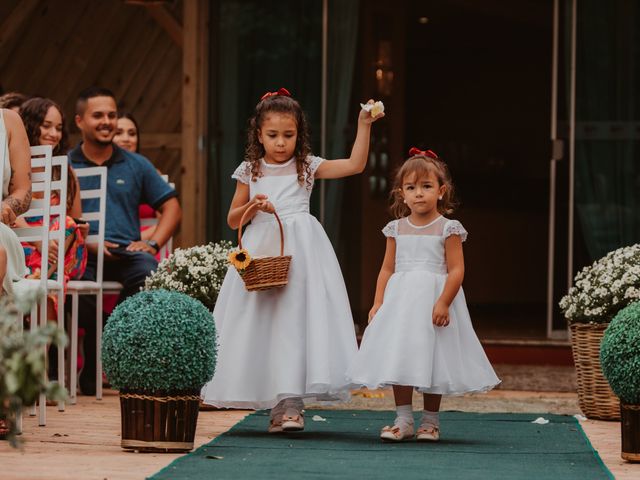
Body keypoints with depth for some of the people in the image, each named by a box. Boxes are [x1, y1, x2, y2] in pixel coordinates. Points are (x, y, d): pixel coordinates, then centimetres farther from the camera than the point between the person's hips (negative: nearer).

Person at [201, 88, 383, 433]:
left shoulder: (308, 167, 6)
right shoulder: (250, 171, 9)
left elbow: (355, 165, -3)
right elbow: (232, 219, 13)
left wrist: (363, 126, -9)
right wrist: (252, 207, -6)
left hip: (300, 251, -2)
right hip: (261, 250, 2)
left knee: (296, 319, -10)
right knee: (261, 323, -1)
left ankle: (290, 403, -11)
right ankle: (277, 403, 7)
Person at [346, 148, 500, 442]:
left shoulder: (448, 229, -5)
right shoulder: (397, 229, 8)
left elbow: (456, 269, -9)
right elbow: (387, 269, 11)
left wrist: (443, 302, -19)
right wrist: (378, 303, 2)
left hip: (434, 299, -4)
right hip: (400, 301, 4)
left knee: (432, 360, 3)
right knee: (399, 359, 1)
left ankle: (430, 422, 14)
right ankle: (403, 420, 9)